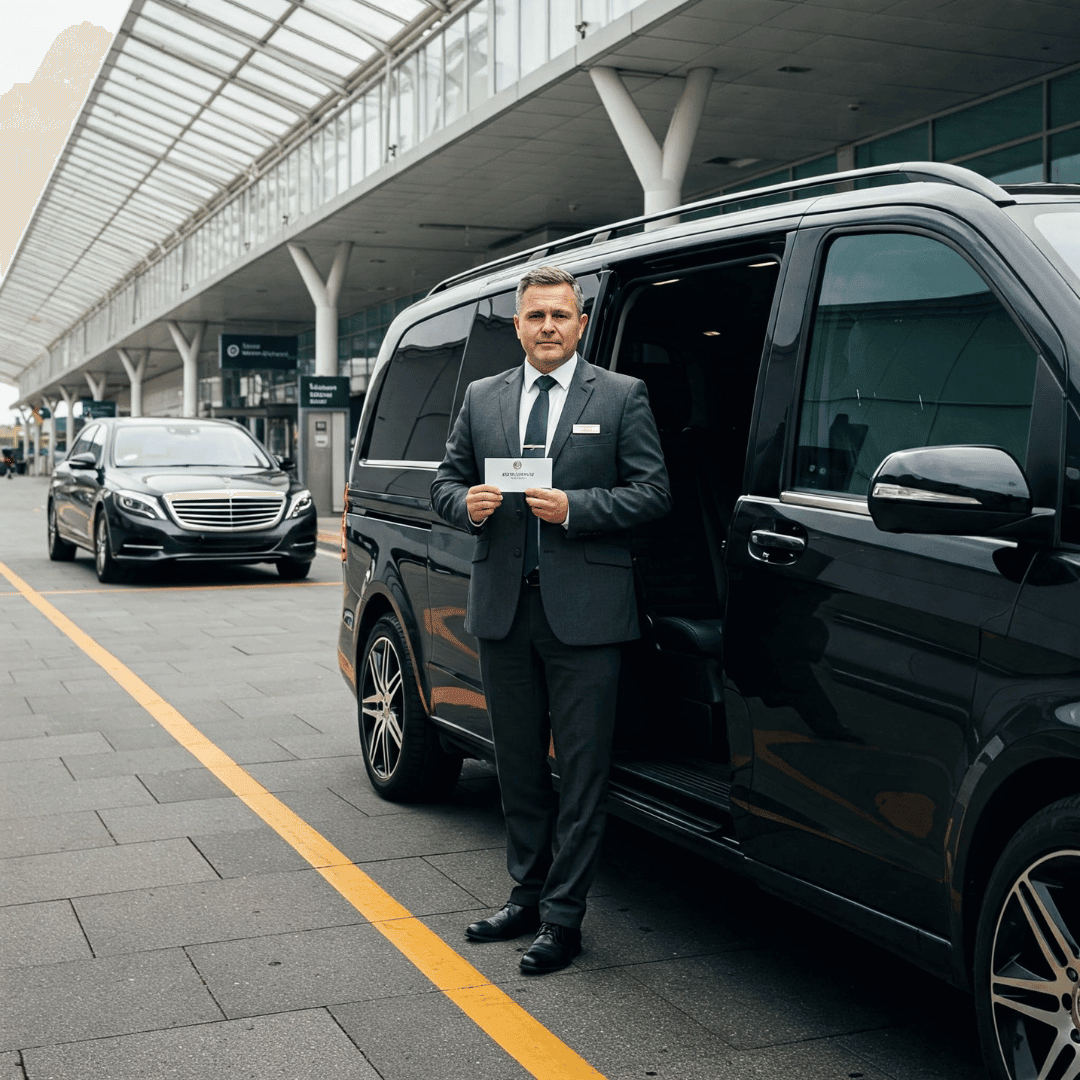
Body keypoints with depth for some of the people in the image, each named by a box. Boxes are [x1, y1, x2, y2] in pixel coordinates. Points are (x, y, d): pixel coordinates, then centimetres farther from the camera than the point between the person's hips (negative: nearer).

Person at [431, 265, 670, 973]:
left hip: (584, 612, -4)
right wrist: (468, 504, -7)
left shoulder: (622, 396, 1)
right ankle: (527, 896, 29)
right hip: (503, 606, 5)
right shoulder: (482, 398, 12)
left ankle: (562, 917, 9)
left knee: (582, 770, 0)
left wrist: (574, 508, -16)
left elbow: (653, 493, -4)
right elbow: (446, 482, 16)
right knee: (519, 763, 15)